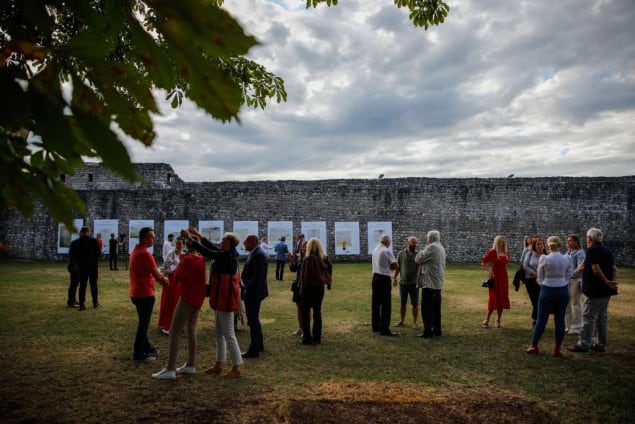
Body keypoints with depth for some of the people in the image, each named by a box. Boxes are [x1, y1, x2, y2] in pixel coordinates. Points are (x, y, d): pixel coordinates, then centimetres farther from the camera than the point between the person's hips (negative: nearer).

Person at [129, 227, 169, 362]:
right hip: (145, 293, -10)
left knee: (143, 322, 19)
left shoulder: (136, 250, 10)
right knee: (144, 324, 1)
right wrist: (165, 280, 3)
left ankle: (146, 347, 31)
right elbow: (156, 274, -16)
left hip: (137, 292, 10)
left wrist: (161, 278, 6)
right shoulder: (145, 253, -21)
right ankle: (138, 354, 8)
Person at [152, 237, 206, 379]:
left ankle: (170, 369, -9)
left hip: (187, 299, -9)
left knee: (174, 332, -6)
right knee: (191, 331, 16)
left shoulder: (187, 260, -17)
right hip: (198, 298, 9)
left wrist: (170, 276, 8)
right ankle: (190, 365, 22)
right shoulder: (201, 259, 6)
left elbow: (175, 279, -12)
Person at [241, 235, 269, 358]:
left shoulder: (259, 255, -19)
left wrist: (247, 288, -18)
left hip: (253, 292, -10)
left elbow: (258, 276, -24)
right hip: (250, 292, 10)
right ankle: (259, 345, 32)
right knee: (253, 319, 19)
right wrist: (246, 287, 10)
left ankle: (254, 350, 6)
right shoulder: (253, 254, 12)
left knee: (253, 320, -2)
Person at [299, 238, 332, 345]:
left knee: (305, 312, 5)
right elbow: (329, 271, 4)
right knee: (317, 312, 12)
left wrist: (302, 289, -6)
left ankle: (307, 338, 3)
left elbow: (304, 275, -14)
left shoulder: (308, 259, -16)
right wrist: (328, 283, 11)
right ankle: (317, 338, 16)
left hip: (309, 288, -5)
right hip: (320, 287, 6)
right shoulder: (325, 259, 1)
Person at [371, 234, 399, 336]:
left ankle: (376, 326, 22)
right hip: (384, 279, -8)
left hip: (375, 277, 8)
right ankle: (384, 329, -3)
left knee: (375, 303, 13)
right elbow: (396, 266, -13)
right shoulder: (387, 251, -14)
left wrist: (388, 266, 3)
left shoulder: (375, 250, 10)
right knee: (385, 305, -4)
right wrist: (391, 266, 7)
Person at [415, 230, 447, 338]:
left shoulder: (431, 247, -16)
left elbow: (418, 259, -12)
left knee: (426, 308, -4)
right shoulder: (441, 248, 15)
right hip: (438, 283, 9)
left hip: (429, 283, -9)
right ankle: (437, 330, 20)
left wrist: (421, 252, 5)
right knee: (436, 308, 14)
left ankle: (427, 332, -3)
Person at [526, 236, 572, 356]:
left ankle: (534, 345, 15)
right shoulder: (567, 259, -4)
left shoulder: (544, 259, -11)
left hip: (547, 290, -2)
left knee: (542, 318, 6)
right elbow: (567, 277, 1)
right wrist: (561, 284, 11)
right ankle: (557, 348, 13)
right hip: (563, 291, 2)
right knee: (560, 319, 8)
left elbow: (540, 278, -3)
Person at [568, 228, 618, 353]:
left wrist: (606, 282, -14)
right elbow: (614, 269, 11)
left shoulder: (592, 250, -14)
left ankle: (583, 344, -2)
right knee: (602, 317, 14)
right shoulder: (607, 251, 14)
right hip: (606, 291, 9)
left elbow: (596, 269, -21)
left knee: (588, 317, -5)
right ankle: (601, 345, 20)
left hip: (596, 290, -9)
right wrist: (614, 282, -2)